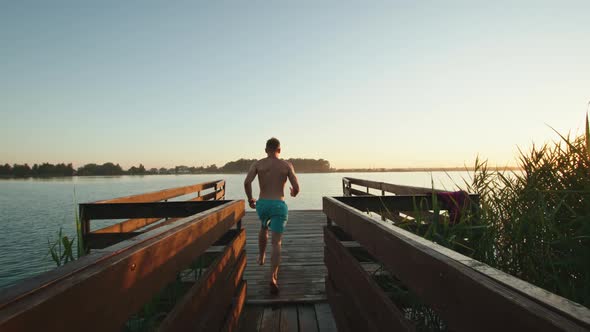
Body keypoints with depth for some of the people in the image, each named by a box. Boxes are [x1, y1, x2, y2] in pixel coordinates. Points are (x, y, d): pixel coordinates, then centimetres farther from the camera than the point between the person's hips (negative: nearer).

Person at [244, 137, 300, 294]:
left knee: (264, 228, 34)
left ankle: (261, 257, 48)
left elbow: (247, 182, -11)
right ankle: (273, 278, -12)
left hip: (262, 204, 2)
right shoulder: (287, 165, 2)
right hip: (279, 205, -2)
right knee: (276, 243, 0)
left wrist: (250, 198, 5)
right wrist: (294, 193, 21)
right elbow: (296, 187, -3)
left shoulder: (257, 164, 3)